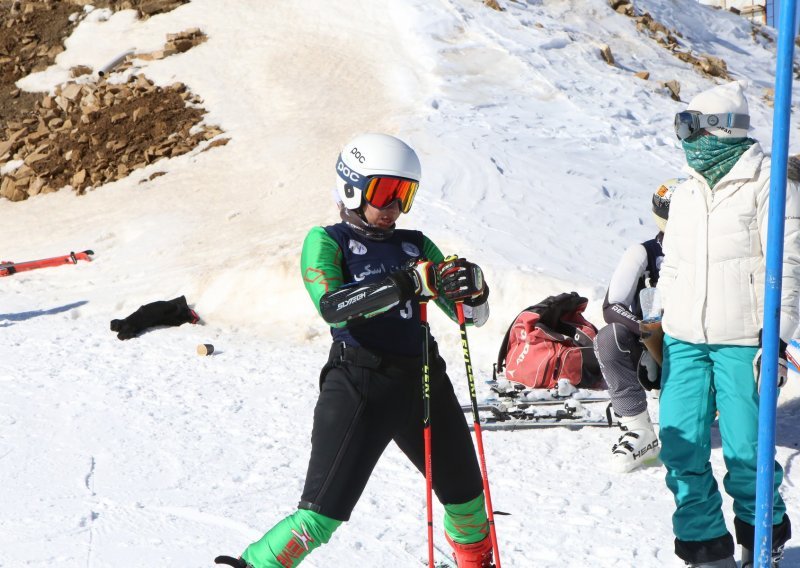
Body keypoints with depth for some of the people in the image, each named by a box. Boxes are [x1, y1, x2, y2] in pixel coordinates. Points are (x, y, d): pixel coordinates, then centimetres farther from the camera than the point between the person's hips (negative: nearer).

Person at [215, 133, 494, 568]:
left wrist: (472, 287, -13)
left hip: (423, 381, 5)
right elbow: (332, 306, -20)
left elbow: (472, 315, 11)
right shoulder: (326, 241, 0)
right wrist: (406, 284, -30)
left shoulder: (416, 246, 12)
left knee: (466, 494, 18)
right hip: (359, 386, -5)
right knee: (322, 514, -12)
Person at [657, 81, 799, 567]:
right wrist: (660, 330, 20)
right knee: (682, 449, 0)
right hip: (684, 341, 6)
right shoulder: (686, 194, 16)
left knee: (746, 454, -4)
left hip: (742, 342, -6)